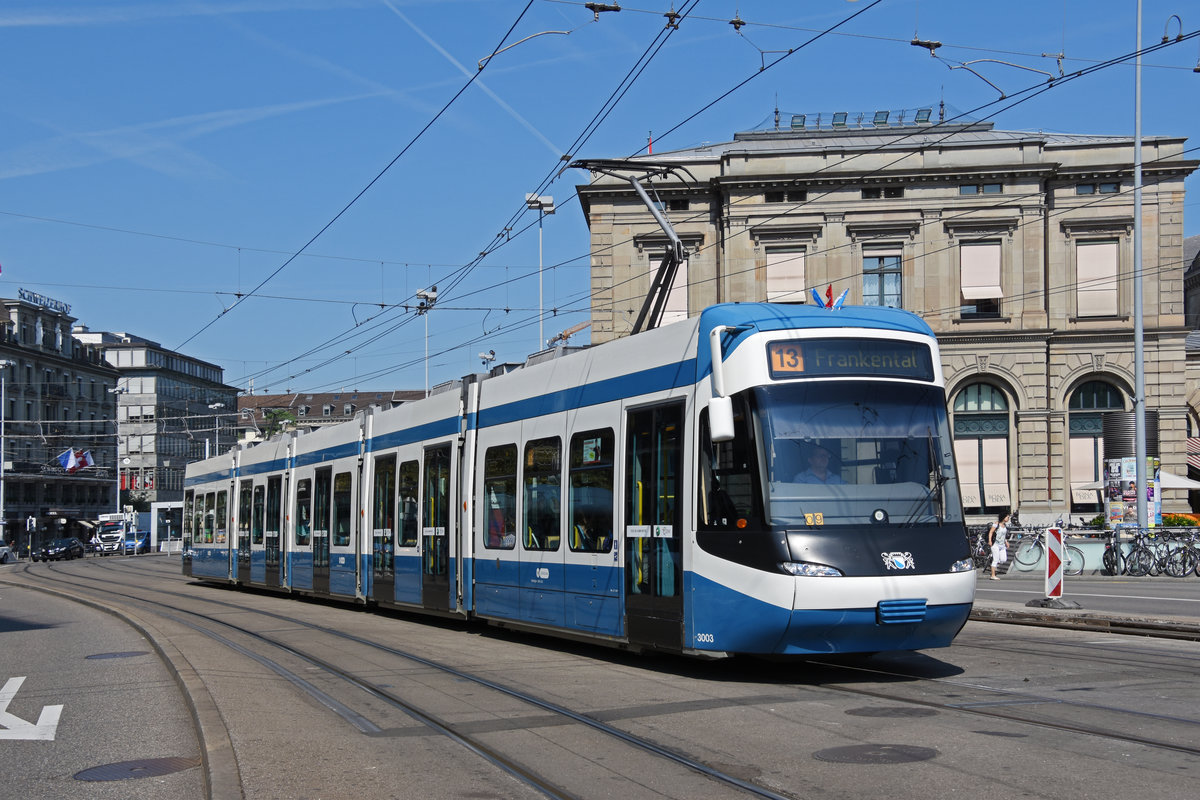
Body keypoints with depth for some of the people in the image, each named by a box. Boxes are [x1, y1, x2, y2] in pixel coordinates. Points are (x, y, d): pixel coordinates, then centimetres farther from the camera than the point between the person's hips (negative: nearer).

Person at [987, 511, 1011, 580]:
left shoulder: (1005, 525, 13)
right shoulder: (996, 524, -8)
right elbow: (991, 532, -11)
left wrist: (1006, 542, 17)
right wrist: (990, 540, -23)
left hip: (1002, 545, 7)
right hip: (996, 544, -7)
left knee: (1003, 560, -4)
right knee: (995, 560, -7)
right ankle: (993, 576, -2)